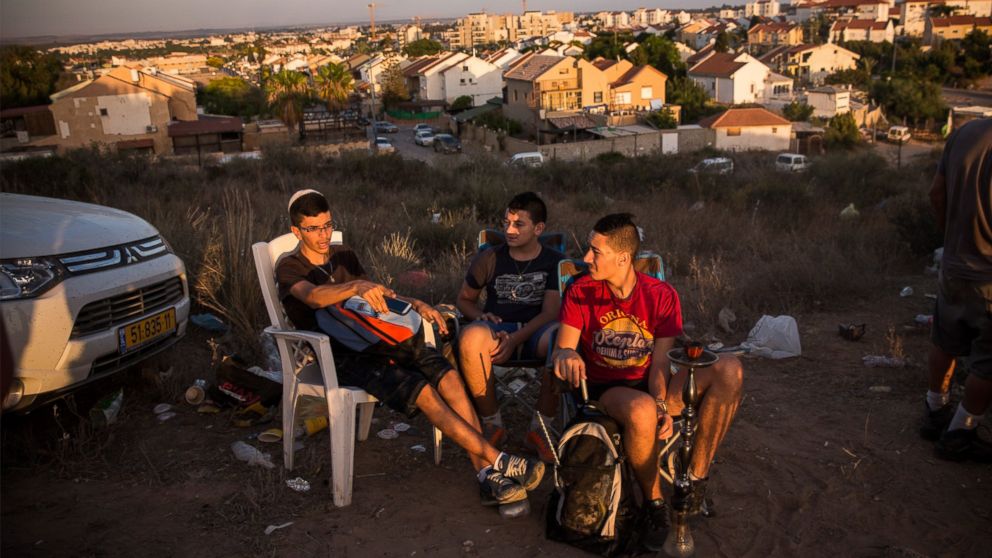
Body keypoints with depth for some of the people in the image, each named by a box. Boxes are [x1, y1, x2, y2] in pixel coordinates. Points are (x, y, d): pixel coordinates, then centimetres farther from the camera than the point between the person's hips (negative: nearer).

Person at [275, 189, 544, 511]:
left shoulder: (344, 256, 21)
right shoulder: (289, 270, 1)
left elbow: (379, 294, 27)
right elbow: (314, 297, -23)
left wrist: (416, 305, 7)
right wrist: (356, 286, -42)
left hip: (373, 340, 6)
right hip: (339, 357, -6)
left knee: (448, 376, -21)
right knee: (422, 391, -28)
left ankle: (486, 474, -27)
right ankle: (497, 461, -25)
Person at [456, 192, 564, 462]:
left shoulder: (555, 261, 4)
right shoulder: (489, 258, 10)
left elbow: (550, 312, -6)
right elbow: (464, 299, 20)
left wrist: (515, 339, -21)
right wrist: (481, 316, -4)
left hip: (535, 331, -1)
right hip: (498, 328, 1)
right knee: (471, 336, -36)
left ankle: (539, 428, -18)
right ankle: (493, 424, -15)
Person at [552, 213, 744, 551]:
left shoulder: (661, 295, -4)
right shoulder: (581, 292, -6)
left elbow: (660, 362, -8)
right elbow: (562, 348, -10)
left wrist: (662, 405, -26)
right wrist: (565, 355, -36)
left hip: (650, 385, 3)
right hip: (606, 389, -2)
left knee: (730, 370, -22)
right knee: (641, 410, -40)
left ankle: (696, 476, -15)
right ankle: (654, 500, -12)